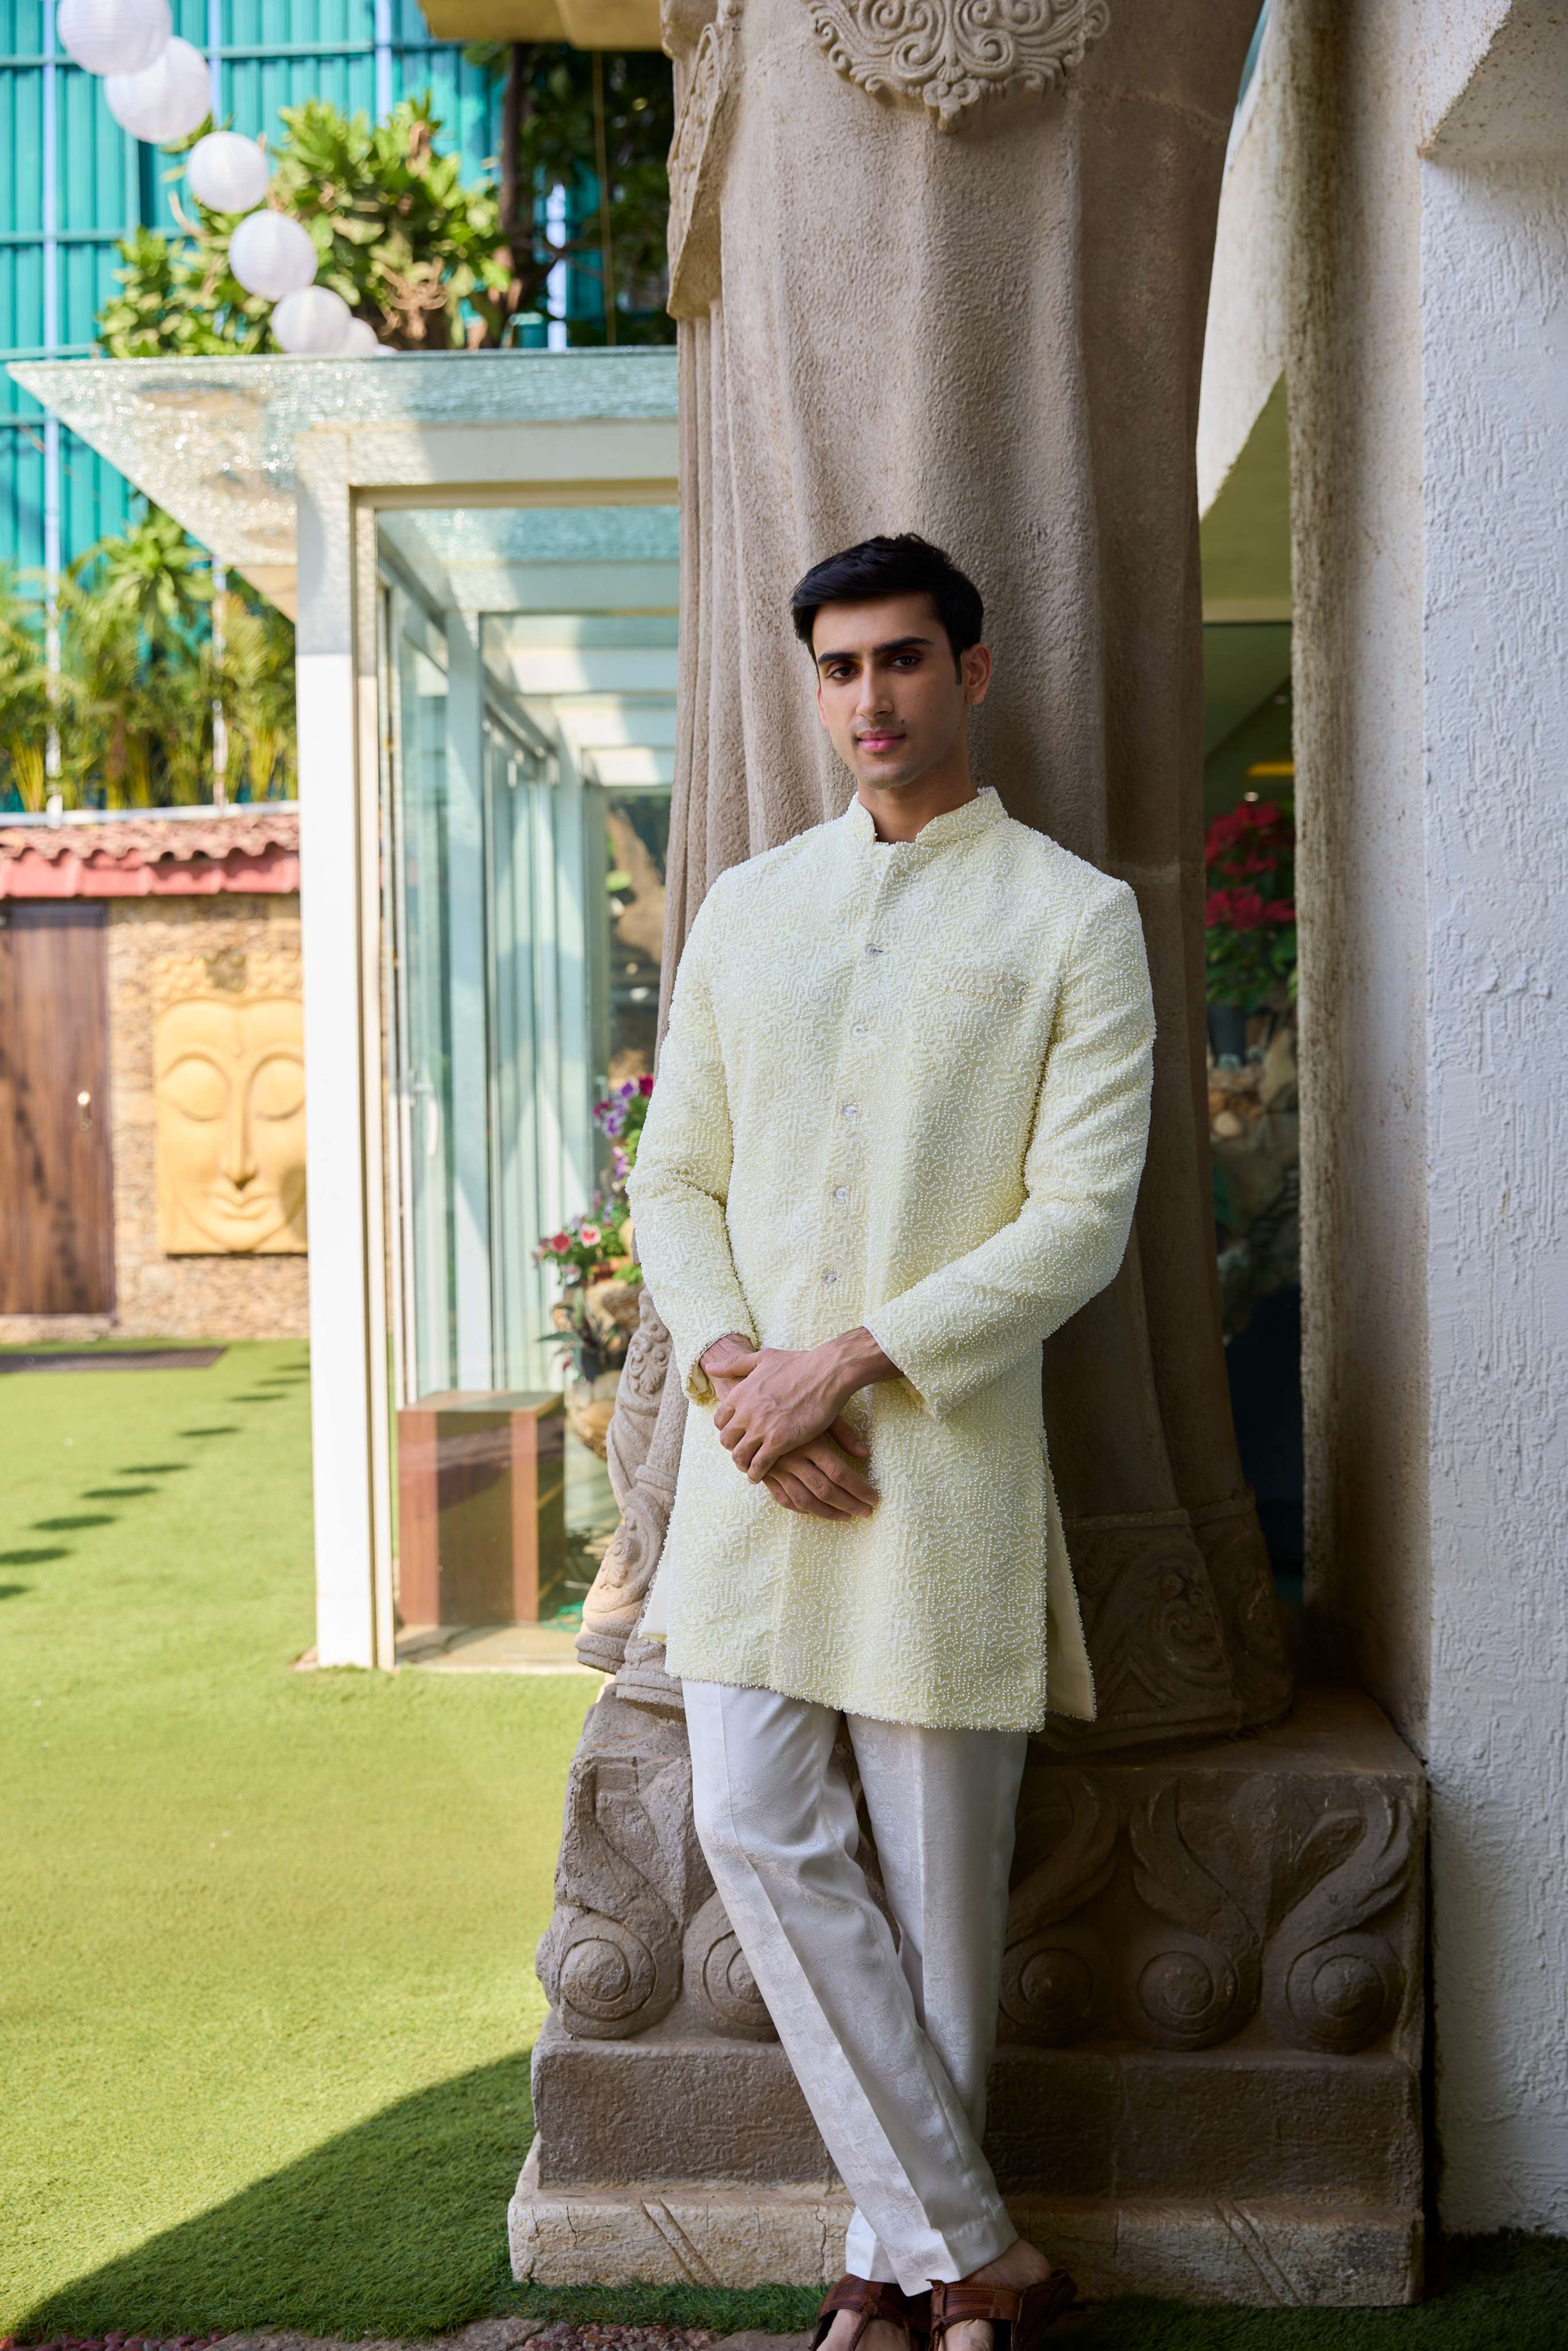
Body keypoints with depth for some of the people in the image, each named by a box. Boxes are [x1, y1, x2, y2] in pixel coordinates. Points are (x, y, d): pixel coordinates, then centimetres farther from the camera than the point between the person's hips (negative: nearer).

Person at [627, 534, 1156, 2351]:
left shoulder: (1073, 916, 0)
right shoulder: (744, 907, 14)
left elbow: (1080, 1219, -8)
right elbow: (674, 1174, 12)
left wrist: (846, 1362, -14)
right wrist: (728, 1365, -7)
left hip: (945, 1449, -4)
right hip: (750, 1452, 4)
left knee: (936, 1881, 2)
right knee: (758, 1838, -3)